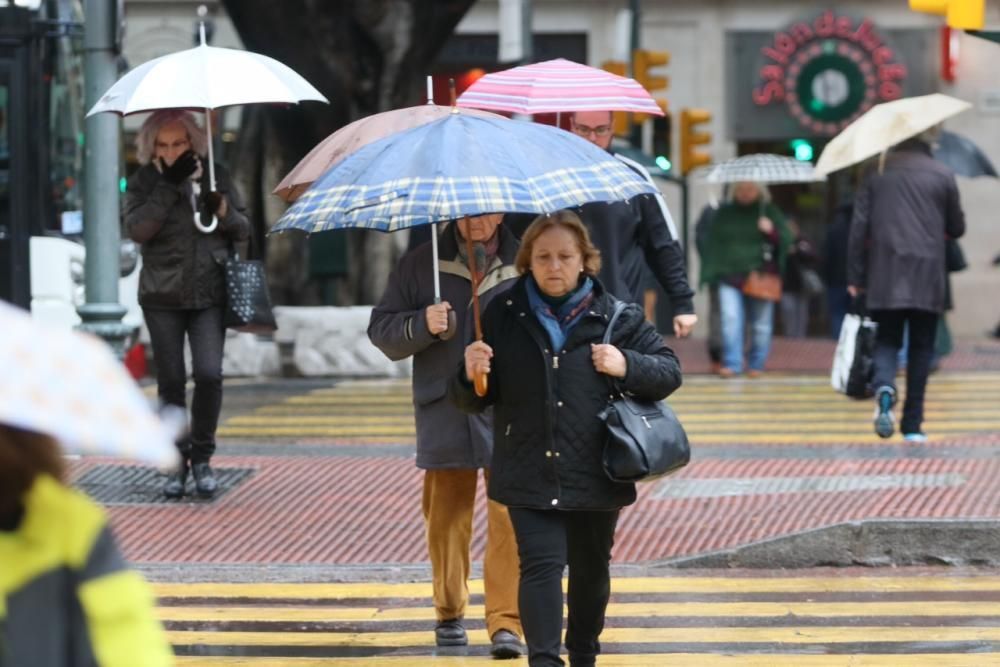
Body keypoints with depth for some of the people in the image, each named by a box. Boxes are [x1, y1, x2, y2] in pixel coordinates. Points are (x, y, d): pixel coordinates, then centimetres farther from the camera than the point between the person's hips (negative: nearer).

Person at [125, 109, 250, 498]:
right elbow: (137, 229, -16)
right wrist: (170, 185, -20)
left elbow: (244, 230, 9)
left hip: (209, 294, 0)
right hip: (162, 297, 0)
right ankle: (177, 462, 14)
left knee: (209, 374, -11)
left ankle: (202, 458, 5)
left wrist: (223, 210, -12)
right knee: (171, 381, 3)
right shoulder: (144, 181, 1)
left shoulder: (215, 175, 6)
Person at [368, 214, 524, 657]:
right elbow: (381, 329, 5)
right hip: (444, 417, 1)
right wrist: (421, 325, -13)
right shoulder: (420, 265, 7)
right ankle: (449, 613, 26)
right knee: (446, 520, 9)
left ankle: (506, 622, -9)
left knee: (509, 520, -10)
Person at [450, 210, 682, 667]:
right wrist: (470, 375, -15)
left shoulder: (617, 318, 0)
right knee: (541, 565, -15)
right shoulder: (502, 317, 2)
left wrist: (626, 366, -13)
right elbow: (471, 399, 8)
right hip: (529, 475, -1)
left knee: (590, 570, 15)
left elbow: (670, 372, 5)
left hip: (595, 474, 1)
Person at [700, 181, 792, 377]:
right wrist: (711, 272, 3)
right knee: (730, 319, -13)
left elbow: (786, 239, 3)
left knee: (760, 325, 2)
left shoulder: (769, 212, 7)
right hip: (731, 277, 1)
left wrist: (772, 231, -17)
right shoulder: (724, 214, 10)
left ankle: (756, 365, 14)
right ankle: (731, 363, -12)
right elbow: (713, 243, 10)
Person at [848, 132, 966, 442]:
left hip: (885, 278, 0)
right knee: (921, 348, 8)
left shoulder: (876, 175, 4)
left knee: (886, 340, 9)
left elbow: (858, 227, 0)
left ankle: (883, 388, -24)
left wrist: (855, 277, 5)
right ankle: (913, 425, 6)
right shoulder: (942, 175, 3)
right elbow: (957, 228, 9)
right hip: (927, 277, 0)